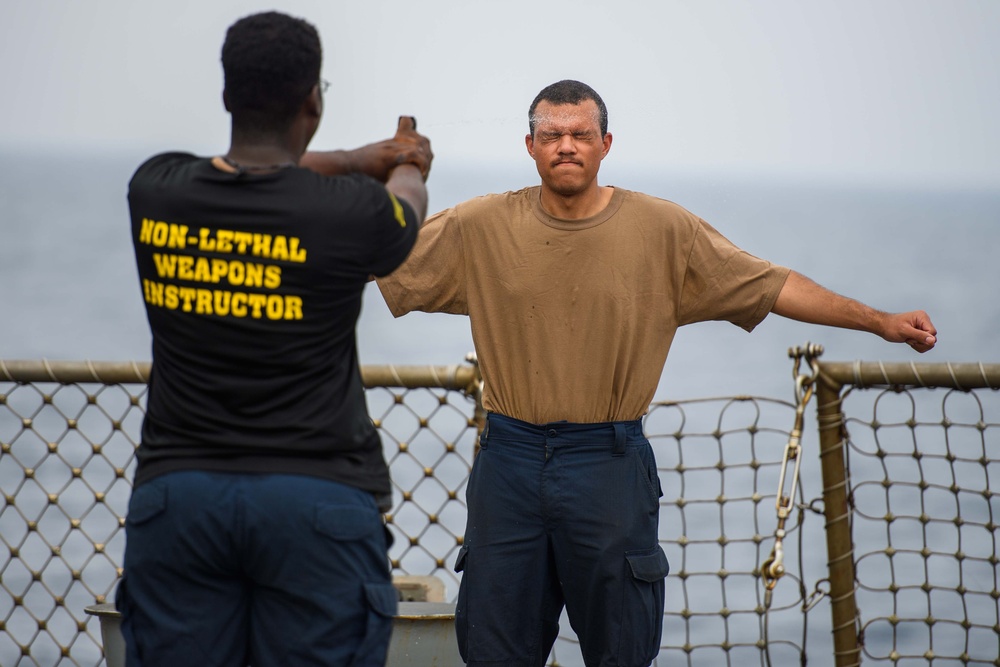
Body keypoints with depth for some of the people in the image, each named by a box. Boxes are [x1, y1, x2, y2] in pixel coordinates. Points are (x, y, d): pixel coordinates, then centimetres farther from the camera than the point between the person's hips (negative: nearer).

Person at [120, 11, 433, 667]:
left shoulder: (154, 191, 0)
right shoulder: (352, 212, -10)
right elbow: (408, 197, 16)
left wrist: (365, 157, 37)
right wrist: (408, 163, 42)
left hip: (176, 493, 3)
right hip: (317, 498, -3)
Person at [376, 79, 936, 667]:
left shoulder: (664, 230, 0)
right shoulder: (481, 227, 2)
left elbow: (771, 285, 1)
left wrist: (881, 322, -2)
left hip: (609, 464, -1)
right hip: (510, 460, 1)